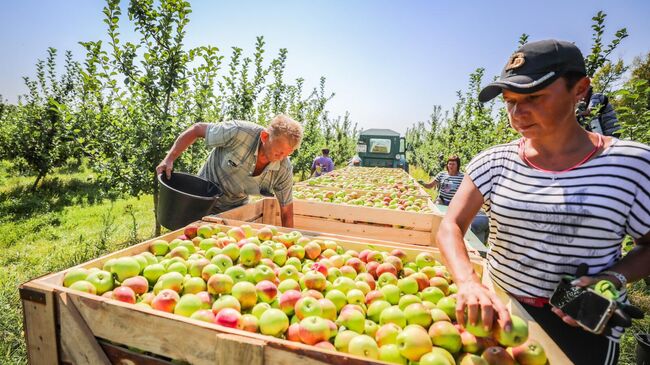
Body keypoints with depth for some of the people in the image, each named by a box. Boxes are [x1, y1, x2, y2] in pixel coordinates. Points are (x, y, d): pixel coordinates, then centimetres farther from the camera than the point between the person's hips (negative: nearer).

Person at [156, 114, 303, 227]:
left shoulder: (284, 170, -23)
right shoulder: (237, 132, -32)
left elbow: (286, 213, -13)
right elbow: (196, 130, -15)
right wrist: (169, 159, -19)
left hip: (237, 209, 2)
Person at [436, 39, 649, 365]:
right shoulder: (495, 161, -7)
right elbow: (450, 226, -14)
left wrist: (614, 277, -18)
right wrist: (469, 282, -31)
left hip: (581, 326, -2)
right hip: (497, 308, 2)